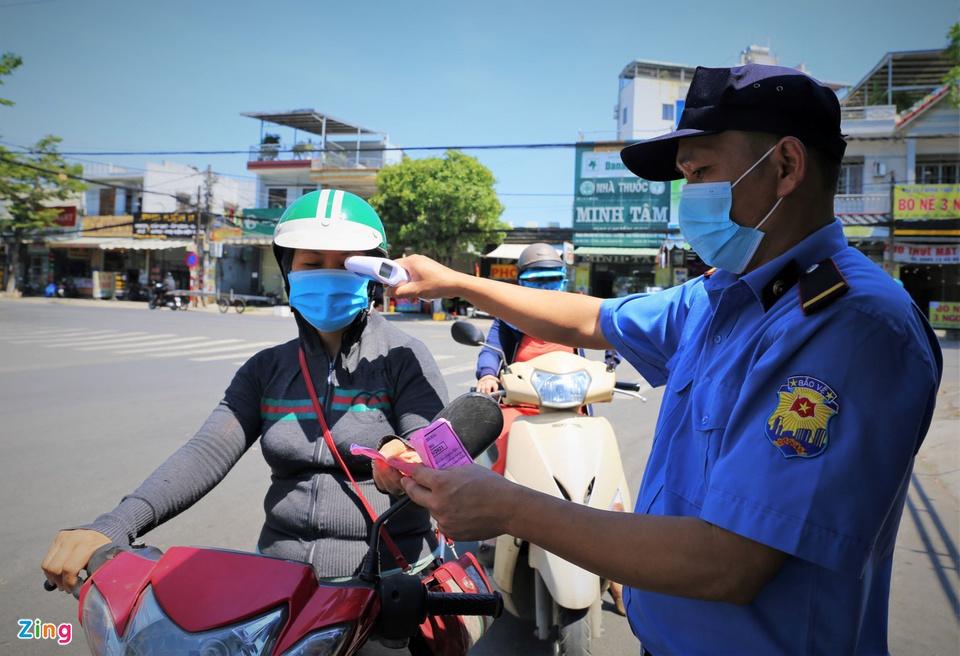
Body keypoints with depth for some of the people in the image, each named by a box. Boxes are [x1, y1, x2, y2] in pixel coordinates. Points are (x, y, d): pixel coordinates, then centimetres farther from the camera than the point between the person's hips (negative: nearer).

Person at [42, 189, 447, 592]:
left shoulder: (403, 358, -5)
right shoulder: (268, 369, 7)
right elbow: (209, 451, -4)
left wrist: (406, 465, -36)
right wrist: (111, 528, -19)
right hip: (278, 576, 3)